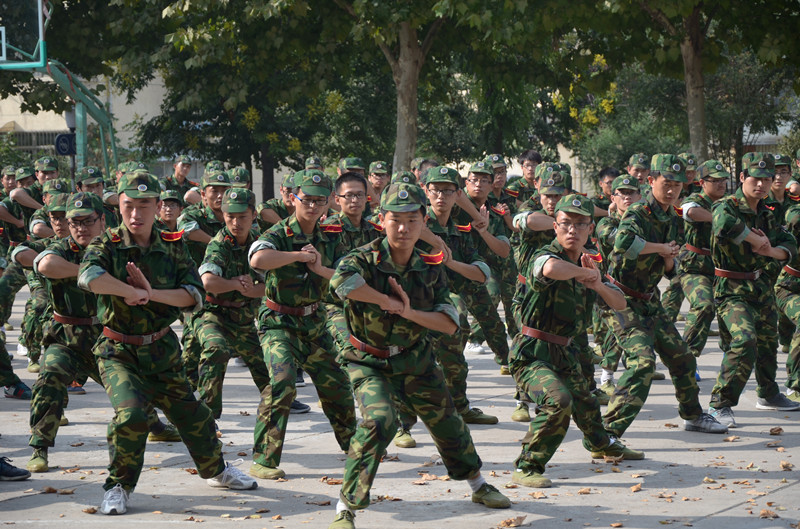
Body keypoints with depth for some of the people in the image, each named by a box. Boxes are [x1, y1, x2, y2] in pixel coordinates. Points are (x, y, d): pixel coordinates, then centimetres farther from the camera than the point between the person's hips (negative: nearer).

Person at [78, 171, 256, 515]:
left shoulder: (173, 247, 1)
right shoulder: (107, 245, -10)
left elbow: (195, 295, -8)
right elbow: (89, 276, -33)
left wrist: (152, 293, -21)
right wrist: (132, 292, -27)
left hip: (162, 348, 4)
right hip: (119, 351, -4)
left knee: (191, 414, 14)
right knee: (130, 413, -25)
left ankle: (216, 470, 41)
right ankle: (118, 487, -4)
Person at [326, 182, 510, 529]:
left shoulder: (431, 268, -5)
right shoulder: (366, 258, -20)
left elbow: (450, 324, -9)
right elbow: (341, 280, -45)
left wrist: (410, 312, -25)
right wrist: (386, 300, -34)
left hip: (416, 359, 5)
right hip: (370, 362, -5)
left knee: (446, 420, 18)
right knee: (379, 421, -28)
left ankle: (478, 486, 44)